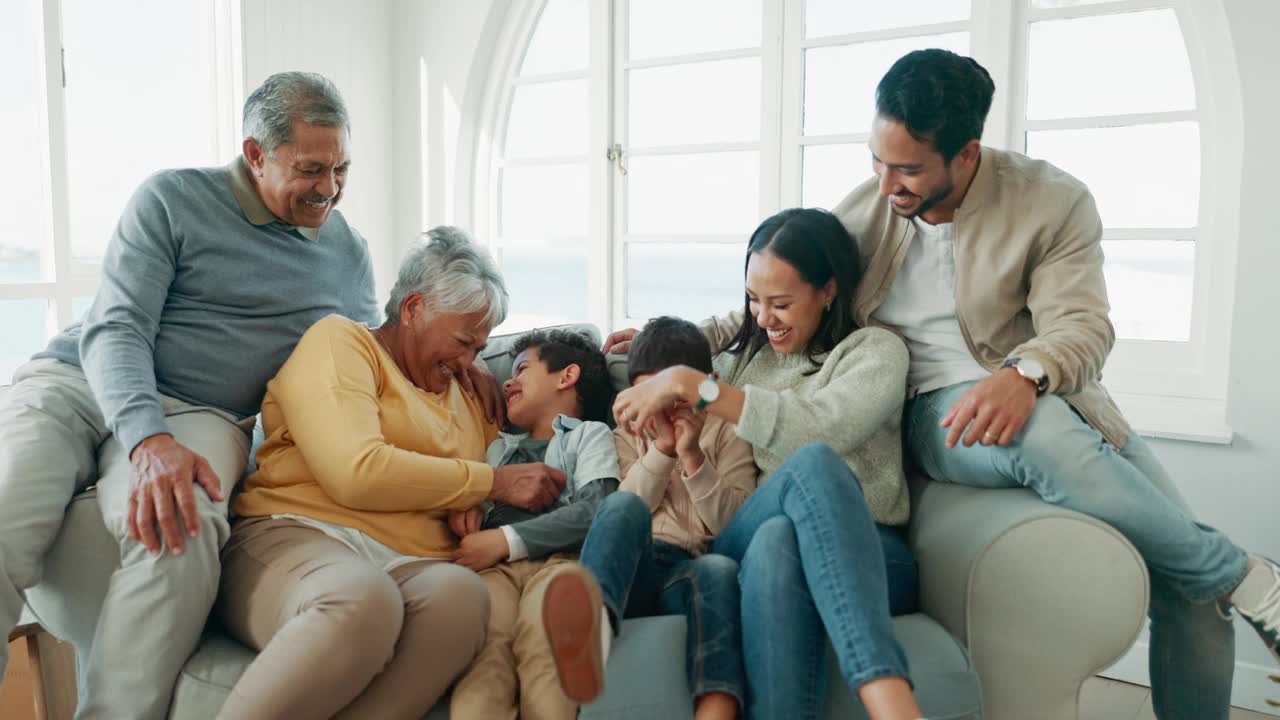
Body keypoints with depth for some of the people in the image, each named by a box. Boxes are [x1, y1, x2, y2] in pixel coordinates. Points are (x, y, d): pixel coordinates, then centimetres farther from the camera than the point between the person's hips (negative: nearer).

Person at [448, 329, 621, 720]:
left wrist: (506, 540, -9)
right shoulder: (499, 447, 38)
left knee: (541, 640, -38)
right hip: (496, 565, 3)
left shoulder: (590, 433, 21)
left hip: (560, 558, -2)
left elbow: (594, 511, 2)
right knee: (483, 643, -34)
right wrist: (465, 508, 12)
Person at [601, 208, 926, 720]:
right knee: (812, 465, -35)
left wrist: (692, 384, -17)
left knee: (776, 540, -40)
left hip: (866, 556, -2)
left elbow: (825, 427, -15)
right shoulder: (745, 348, 22)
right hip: (745, 545, 3)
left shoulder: (876, 350, 6)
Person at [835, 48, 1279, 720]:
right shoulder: (862, 212, 3)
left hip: (1046, 400, 1)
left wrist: (1025, 375, -35)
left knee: (1191, 584, -13)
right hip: (934, 413, -1)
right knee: (1047, 434, -36)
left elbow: (1081, 325, -13)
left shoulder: (1053, 201, -3)